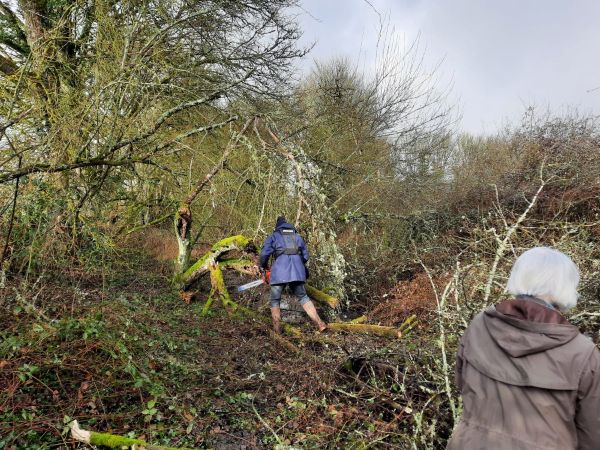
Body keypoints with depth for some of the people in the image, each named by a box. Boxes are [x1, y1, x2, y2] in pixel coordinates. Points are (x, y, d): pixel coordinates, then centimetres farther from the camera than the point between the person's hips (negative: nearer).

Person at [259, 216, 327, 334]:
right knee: (303, 297, 17)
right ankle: (320, 324, 8)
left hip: (280, 270, -3)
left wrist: (263, 267, 18)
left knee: (275, 301, 12)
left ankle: (277, 329, 0)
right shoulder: (297, 237, 27)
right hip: (297, 269, 3)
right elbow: (305, 256, 22)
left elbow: (265, 253, 2)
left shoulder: (273, 236, 17)